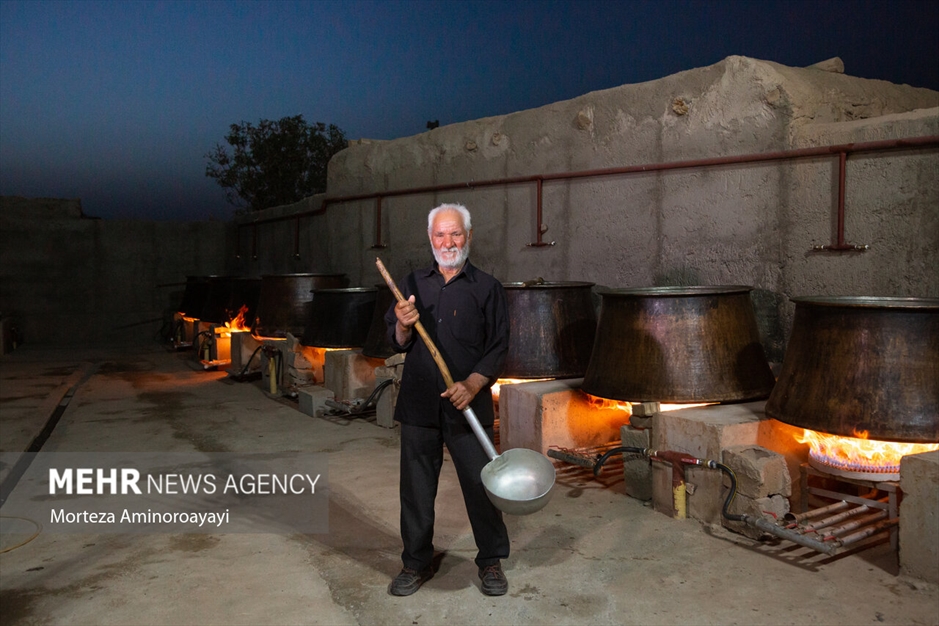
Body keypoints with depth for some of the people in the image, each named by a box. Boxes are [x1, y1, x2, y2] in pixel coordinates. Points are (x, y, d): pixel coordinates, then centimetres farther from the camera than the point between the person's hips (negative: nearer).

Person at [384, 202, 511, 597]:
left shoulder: (486, 288, 2)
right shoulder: (413, 284, 11)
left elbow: (498, 346, -2)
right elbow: (397, 344, 11)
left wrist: (472, 384, -16)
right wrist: (404, 327, -12)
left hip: (467, 405, -2)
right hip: (419, 404, 3)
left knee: (480, 483, 3)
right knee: (417, 487, 10)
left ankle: (491, 562, 23)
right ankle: (417, 562, 27)